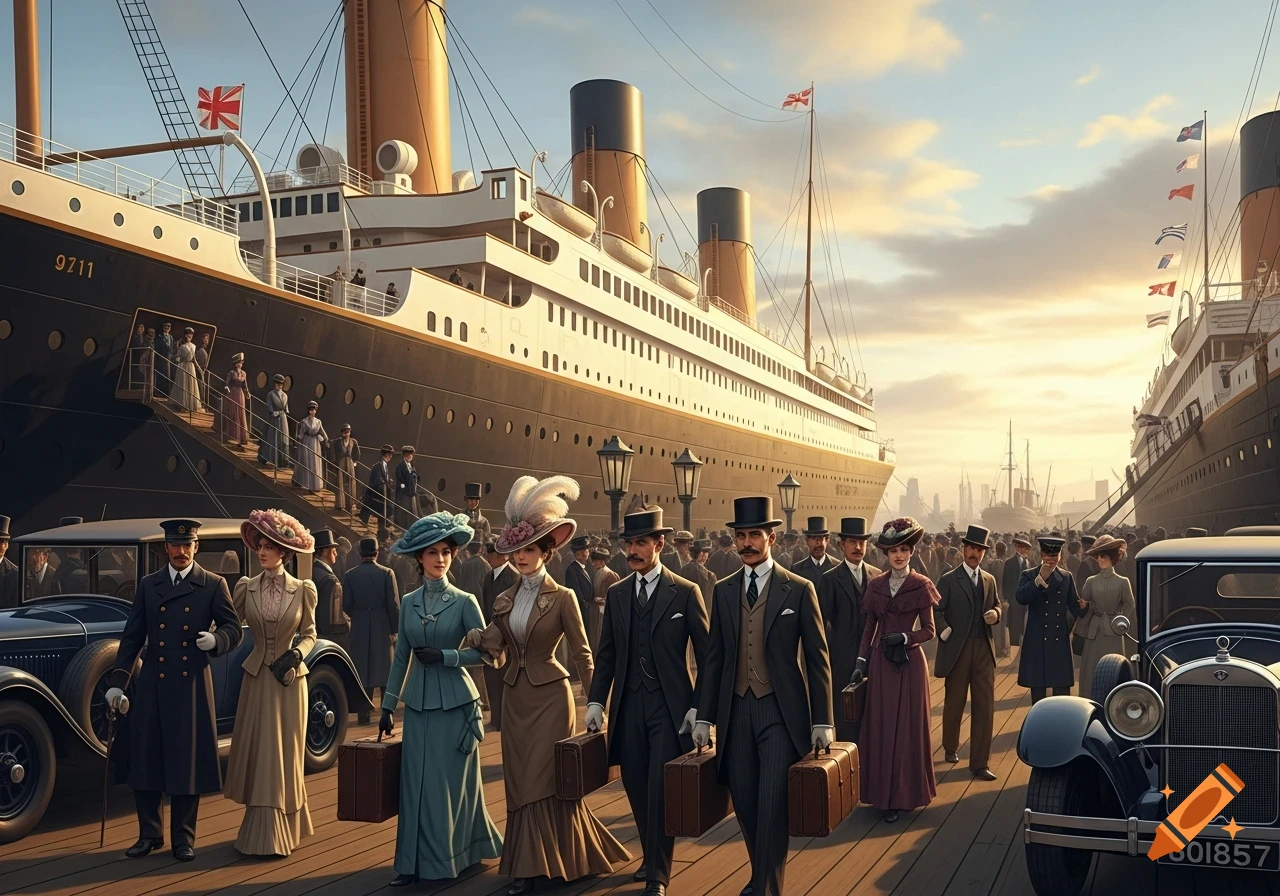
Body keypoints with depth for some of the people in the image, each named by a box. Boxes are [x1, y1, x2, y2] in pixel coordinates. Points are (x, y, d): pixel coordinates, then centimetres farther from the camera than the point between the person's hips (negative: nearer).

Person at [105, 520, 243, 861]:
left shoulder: (214, 585, 1)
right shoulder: (148, 586, 10)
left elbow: (234, 629, 2)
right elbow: (132, 637, 8)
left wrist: (216, 639, -20)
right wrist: (118, 681, 2)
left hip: (192, 686, -2)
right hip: (150, 685, 3)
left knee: (187, 762, 3)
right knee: (145, 759, 6)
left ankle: (183, 838, 15)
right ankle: (149, 834, 22)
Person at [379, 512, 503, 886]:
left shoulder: (464, 601, -4)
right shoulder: (408, 602, 6)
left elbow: (484, 652, -6)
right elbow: (400, 657, 9)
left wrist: (444, 656, -17)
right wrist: (387, 706, 9)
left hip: (455, 701, -3)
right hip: (418, 703, 3)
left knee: (450, 781, 3)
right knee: (416, 781, 4)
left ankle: (448, 856, 16)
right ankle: (415, 861, 12)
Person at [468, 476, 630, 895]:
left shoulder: (562, 597, -7)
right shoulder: (505, 599, 8)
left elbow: (582, 653, -7)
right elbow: (494, 643, -5)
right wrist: (473, 635, -24)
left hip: (550, 694, -5)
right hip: (515, 695, 6)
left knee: (544, 778, -3)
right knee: (520, 779, 8)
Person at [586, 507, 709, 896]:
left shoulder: (685, 592, -3)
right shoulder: (616, 594, 9)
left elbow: (707, 655, -2)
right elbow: (606, 655, 12)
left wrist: (699, 707, -8)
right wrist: (596, 702, 4)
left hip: (670, 707, -4)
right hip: (628, 708, 4)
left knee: (661, 791, -5)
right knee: (638, 790, 10)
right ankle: (652, 859, 30)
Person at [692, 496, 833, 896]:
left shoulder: (799, 589, -2)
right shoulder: (724, 590, 8)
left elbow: (817, 659, -1)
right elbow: (713, 657, 9)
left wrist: (822, 721, -5)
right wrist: (704, 717, 6)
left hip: (782, 712, -3)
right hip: (735, 711, 4)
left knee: (772, 804, -8)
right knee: (745, 802, 9)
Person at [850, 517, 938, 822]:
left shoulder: (921, 585, -2)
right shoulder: (876, 585, 7)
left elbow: (928, 630, -1)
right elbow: (869, 627, 10)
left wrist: (904, 637, -17)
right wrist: (861, 662, 4)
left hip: (909, 663, -3)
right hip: (880, 663, 3)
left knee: (907, 726, 2)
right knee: (879, 726, 4)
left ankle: (903, 793, 11)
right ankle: (882, 791, 14)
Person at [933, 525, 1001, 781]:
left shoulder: (989, 580, 11)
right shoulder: (948, 580, -3)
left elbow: (996, 605, 21)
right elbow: (936, 611, -10)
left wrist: (995, 613, -1)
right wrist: (946, 631, -26)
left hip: (984, 649, 3)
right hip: (957, 649, -3)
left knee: (985, 706, -1)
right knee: (954, 703, 11)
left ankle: (980, 763, 4)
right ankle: (950, 748, 34)